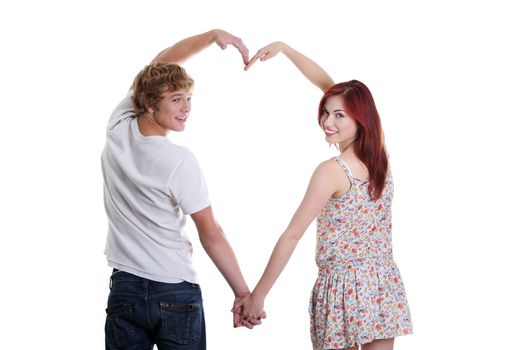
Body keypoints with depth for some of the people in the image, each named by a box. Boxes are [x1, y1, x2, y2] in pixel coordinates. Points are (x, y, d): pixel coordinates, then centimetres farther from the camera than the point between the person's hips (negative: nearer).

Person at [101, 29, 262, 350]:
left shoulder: (119, 128, -2)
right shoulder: (180, 161, -16)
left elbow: (163, 61, 10)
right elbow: (210, 234, -11)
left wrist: (213, 35, 10)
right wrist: (243, 293, -5)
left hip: (124, 288, 5)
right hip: (177, 293, -4)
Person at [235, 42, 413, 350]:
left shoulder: (332, 171, -17)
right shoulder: (379, 156, 2)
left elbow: (292, 235, -16)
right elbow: (328, 84, 8)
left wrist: (258, 295, -13)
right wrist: (283, 48, 9)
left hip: (345, 289, -6)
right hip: (384, 284, 6)